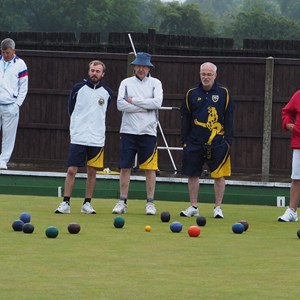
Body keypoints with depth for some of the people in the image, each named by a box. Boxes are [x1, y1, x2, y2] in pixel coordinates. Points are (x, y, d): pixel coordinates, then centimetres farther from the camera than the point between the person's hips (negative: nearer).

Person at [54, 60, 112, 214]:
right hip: (78, 137, -2)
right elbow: (71, 109, 10)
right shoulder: (78, 88, 0)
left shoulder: (107, 92, 5)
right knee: (71, 170, -6)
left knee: (92, 172, 6)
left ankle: (87, 204, 14)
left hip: (97, 139, 2)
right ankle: (65, 203, -2)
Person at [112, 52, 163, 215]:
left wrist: (133, 101, -9)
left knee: (150, 168, -1)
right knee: (125, 167, 0)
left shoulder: (155, 83, 6)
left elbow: (157, 102, -11)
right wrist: (145, 107, -9)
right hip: (128, 130, 1)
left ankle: (150, 202, 5)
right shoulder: (126, 83, 8)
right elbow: (120, 104, -6)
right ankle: (122, 202, 6)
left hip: (148, 131, -1)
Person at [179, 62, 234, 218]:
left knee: (219, 175, -1)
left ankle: (218, 208, 7)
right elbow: (185, 119, 10)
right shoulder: (192, 94, 7)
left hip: (218, 142, -2)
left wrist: (228, 140, -4)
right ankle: (193, 207, 13)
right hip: (195, 142, 2)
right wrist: (184, 140, 4)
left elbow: (229, 118, 3)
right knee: (192, 174, 4)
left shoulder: (223, 93, 2)